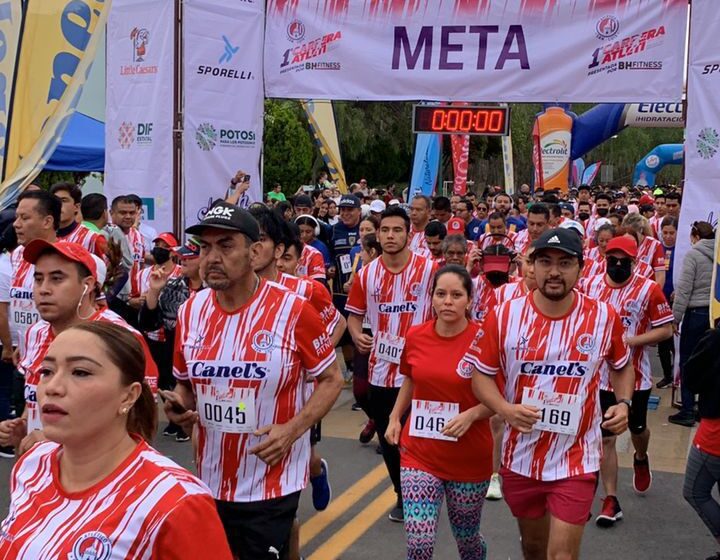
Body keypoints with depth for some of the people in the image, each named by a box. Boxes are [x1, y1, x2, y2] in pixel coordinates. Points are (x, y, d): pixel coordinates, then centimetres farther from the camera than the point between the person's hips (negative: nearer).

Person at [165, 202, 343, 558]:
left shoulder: (292, 311, -14)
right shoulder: (190, 311, 0)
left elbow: (331, 379, -5)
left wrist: (292, 429, -17)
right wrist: (179, 407, -8)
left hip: (271, 484, -5)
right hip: (209, 481, 5)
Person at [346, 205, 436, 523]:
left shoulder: (429, 270, -7)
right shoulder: (367, 274, 4)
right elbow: (354, 314, 11)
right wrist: (357, 336, -9)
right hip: (380, 369, 4)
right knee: (387, 438, 14)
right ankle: (403, 494, 33)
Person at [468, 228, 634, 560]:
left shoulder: (603, 317, -7)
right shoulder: (504, 316, -9)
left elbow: (622, 366, 11)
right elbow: (481, 374, -2)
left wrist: (623, 403, -7)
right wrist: (505, 409, -21)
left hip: (576, 459, -2)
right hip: (521, 456, 2)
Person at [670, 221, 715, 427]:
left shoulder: (693, 254, -9)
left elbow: (684, 289, -11)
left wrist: (676, 318, -6)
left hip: (696, 313, -5)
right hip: (715, 314, 5)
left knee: (687, 363, 4)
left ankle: (687, 411, 5)